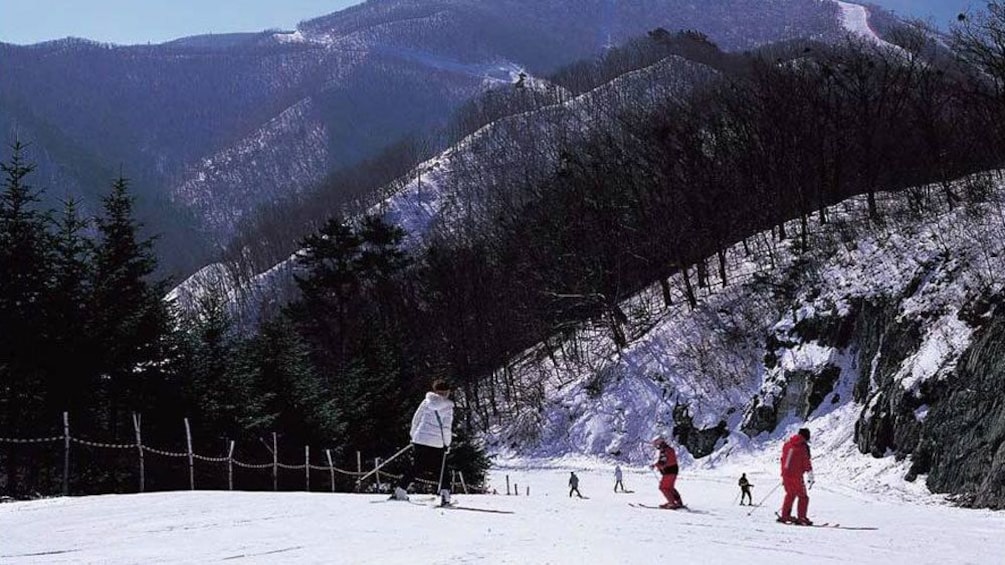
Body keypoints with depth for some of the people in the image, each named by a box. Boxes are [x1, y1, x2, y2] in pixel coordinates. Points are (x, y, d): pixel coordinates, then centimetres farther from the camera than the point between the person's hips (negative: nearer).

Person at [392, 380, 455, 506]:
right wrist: (447, 444, 0)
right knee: (441, 470, 10)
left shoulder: (426, 402, 7)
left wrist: (414, 436, 22)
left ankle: (400, 491, 9)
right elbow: (446, 427, -10)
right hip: (437, 443, -4)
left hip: (420, 440, 4)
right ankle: (444, 493, -1)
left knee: (416, 468, 13)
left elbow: (415, 420, 11)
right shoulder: (447, 406, -6)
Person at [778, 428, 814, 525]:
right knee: (803, 497, 3)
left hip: (785, 474, 6)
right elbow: (806, 463, -9)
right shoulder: (803, 447, -7)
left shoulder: (787, 444, 12)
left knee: (790, 495, 21)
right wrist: (810, 477, -5)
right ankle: (801, 518, -4)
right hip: (796, 476, -6)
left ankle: (784, 516, 21)